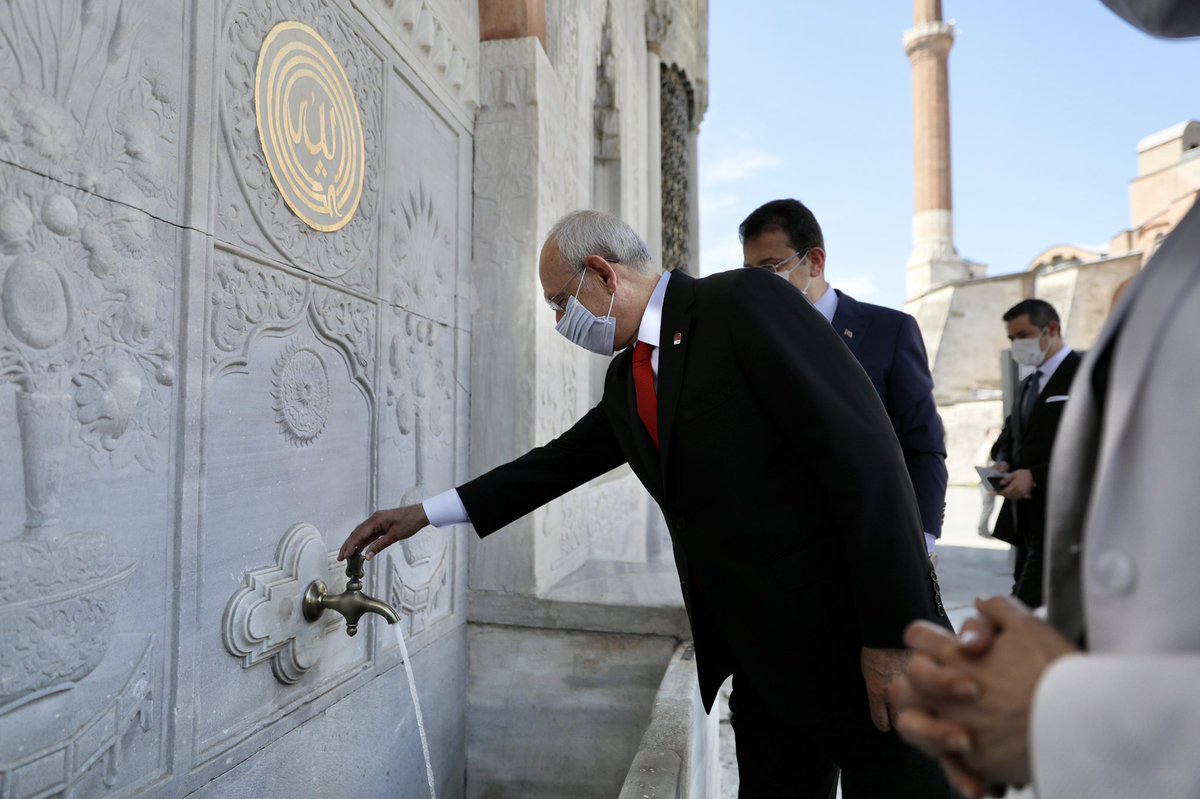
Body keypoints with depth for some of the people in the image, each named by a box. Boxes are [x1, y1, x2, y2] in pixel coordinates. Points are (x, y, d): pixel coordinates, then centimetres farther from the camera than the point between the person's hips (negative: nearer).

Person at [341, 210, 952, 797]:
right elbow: (560, 460, 20)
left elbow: (865, 455, -18)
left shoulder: (744, 301, -14)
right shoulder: (626, 381, 11)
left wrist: (893, 636, -18)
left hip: (855, 642, -6)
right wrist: (424, 513, 21)